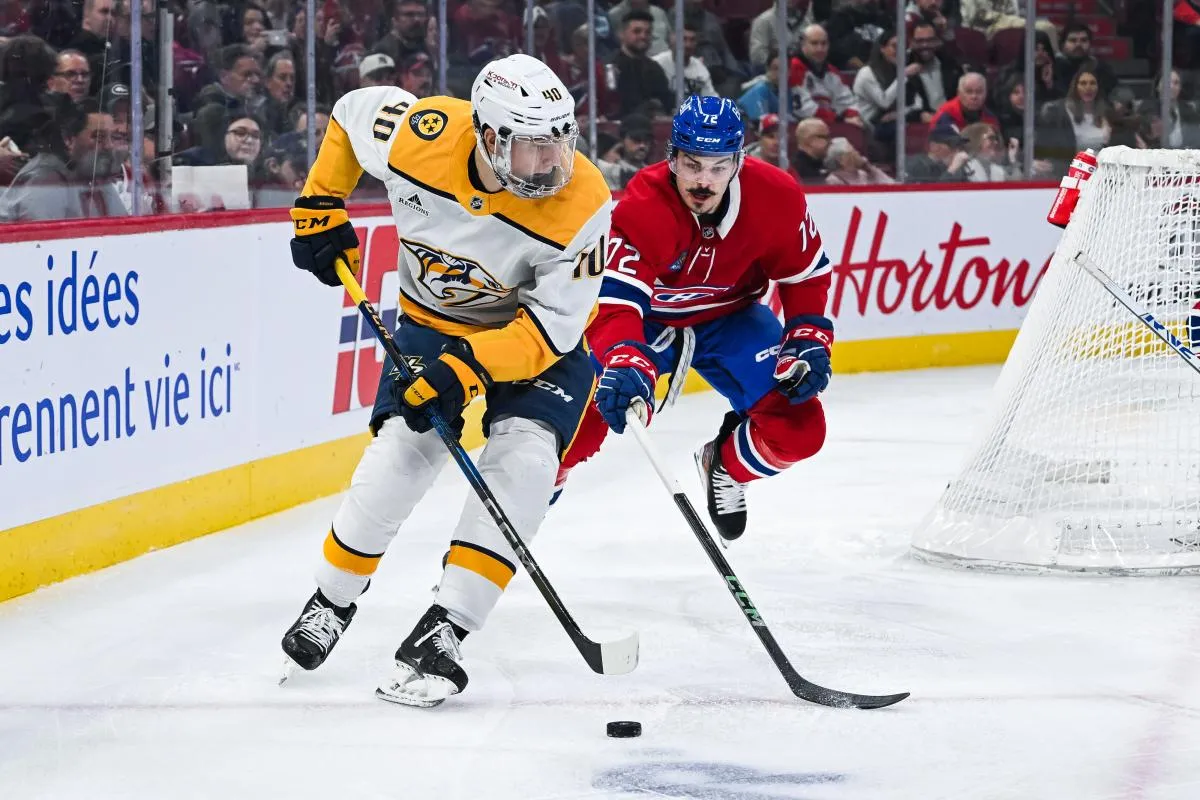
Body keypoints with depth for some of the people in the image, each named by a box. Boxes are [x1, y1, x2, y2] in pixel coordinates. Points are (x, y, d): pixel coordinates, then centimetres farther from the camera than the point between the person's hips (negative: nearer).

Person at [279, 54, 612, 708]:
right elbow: (350, 112, -4)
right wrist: (320, 206, -1)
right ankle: (331, 603, 16)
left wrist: (467, 370, -38)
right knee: (398, 458, -11)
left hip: (541, 337, -1)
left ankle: (442, 634, -20)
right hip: (435, 320, 2)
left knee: (521, 463, -23)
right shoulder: (420, 135, -28)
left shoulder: (582, 203, -32)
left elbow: (551, 328, -27)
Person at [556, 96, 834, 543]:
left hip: (730, 318, 3)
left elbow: (805, 273, -4)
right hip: (647, 320, -3)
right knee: (581, 418, -19)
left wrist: (808, 340, -17)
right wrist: (626, 364, -63)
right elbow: (614, 303, -45)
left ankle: (724, 469, 20)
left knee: (800, 426, -13)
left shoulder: (776, 198, -24)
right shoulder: (642, 209, -35)